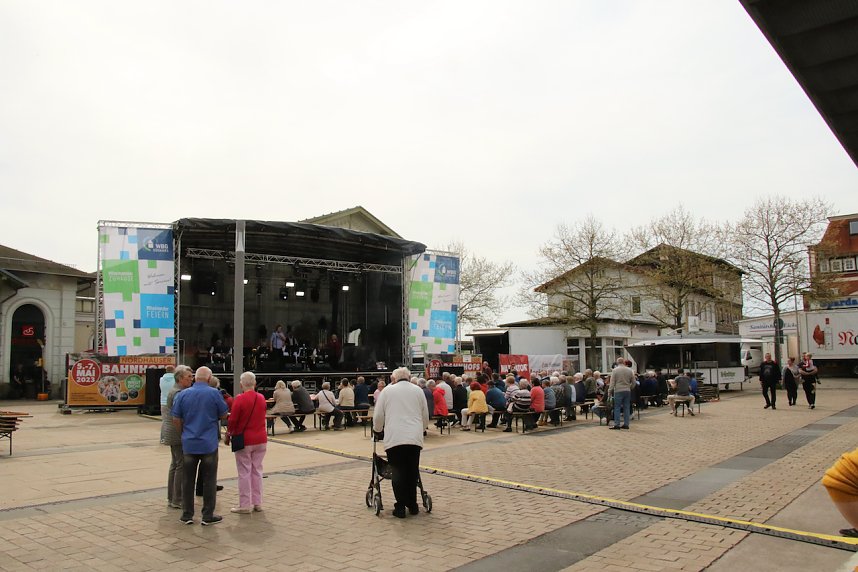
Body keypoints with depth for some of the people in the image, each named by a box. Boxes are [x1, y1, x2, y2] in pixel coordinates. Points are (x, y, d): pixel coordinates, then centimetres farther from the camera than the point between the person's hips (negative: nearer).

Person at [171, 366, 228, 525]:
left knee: (188, 480, 11)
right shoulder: (214, 393, -8)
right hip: (209, 443, -3)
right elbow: (223, 415, 0)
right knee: (209, 480, 5)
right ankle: (208, 516, 9)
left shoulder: (182, 394, 0)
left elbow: (176, 420, 2)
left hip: (189, 443, 3)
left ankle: (187, 515, 16)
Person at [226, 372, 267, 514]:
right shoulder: (261, 398, 4)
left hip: (244, 440, -5)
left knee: (244, 472, 2)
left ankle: (245, 505, 7)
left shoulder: (240, 399, -13)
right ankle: (257, 503, 17)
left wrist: (228, 435, 3)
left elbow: (233, 420, -12)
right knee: (257, 470, 12)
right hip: (261, 439, 5)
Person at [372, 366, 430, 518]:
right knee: (413, 471, 12)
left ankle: (400, 507, 6)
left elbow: (378, 416, 11)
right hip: (415, 437, 2)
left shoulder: (387, 391, 10)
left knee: (398, 471, 5)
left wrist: (378, 431, 29)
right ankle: (412, 505, 18)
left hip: (394, 437, -2)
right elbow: (425, 417, 18)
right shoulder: (418, 390, 14)